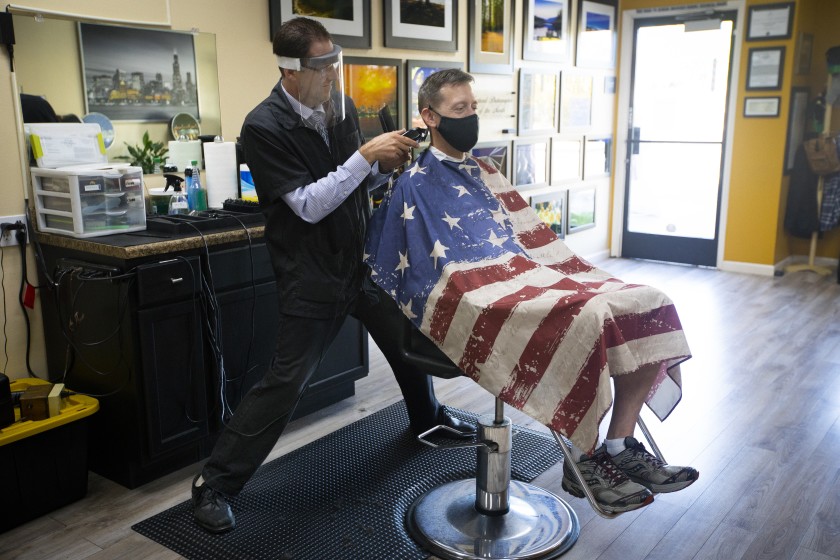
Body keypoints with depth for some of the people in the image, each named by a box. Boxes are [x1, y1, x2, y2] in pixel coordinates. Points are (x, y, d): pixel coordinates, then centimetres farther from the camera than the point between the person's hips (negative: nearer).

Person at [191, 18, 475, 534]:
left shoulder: (341, 107, 1)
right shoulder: (264, 127, -17)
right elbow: (308, 205, -22)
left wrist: (388, 163, -8)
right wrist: (365, 156, -25)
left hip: (365, 259, 7)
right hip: (312, 275, -6)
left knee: (409, 337, 19)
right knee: (286, 381, -5)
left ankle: (428, 417, 48)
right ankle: (214, 483, 11)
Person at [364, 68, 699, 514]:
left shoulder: (483, 175, 25)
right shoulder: (414, 185, 3)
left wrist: (568, 278, 13)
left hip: (527, 275, 8)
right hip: (474, 292, -8)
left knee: (644, 304, -9)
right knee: (586, 320, -33)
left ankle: (621, 448, -6)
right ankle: (582, 462, -15)